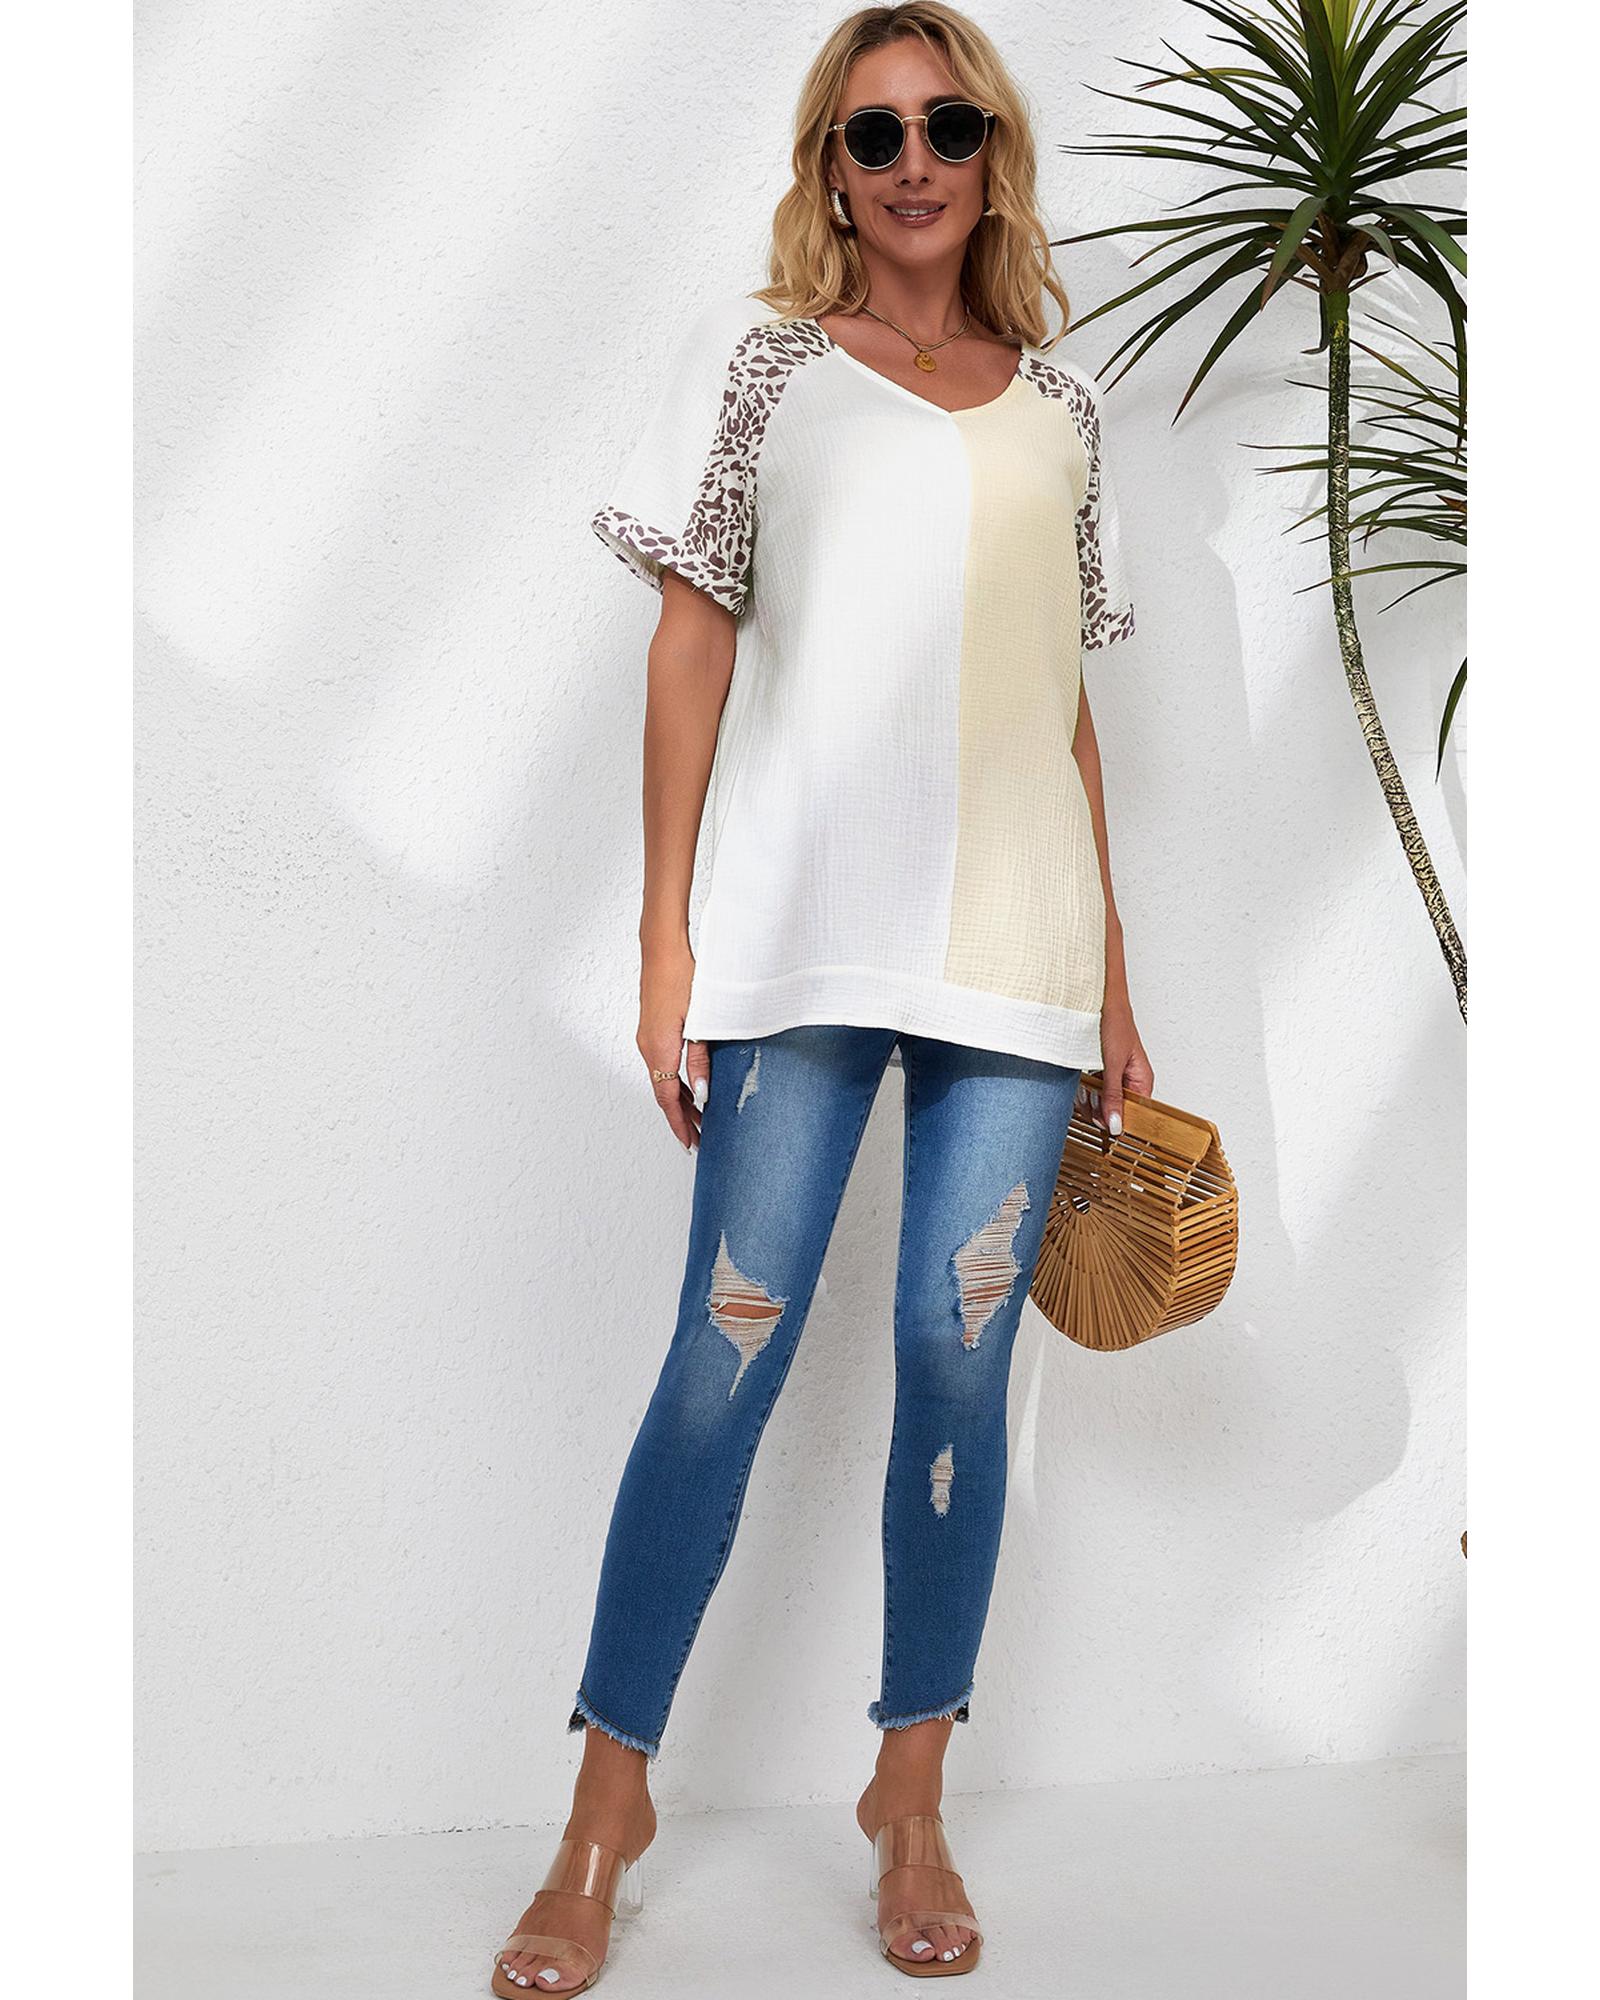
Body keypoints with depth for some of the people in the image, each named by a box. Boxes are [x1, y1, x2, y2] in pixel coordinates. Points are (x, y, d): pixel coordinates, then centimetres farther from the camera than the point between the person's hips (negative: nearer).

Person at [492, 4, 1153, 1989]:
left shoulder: (1060, 404, 16)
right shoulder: (756, 352, 8)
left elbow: (1071, 703, 16)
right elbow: (693, 645, 4)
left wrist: (1114, 983, 13)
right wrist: (667, 937, -4)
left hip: (1016, 936, 3)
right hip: (803, 922, -2)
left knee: (959, 1348, 0)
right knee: (730, 1349, -5)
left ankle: (911, 1798, 16)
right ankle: (607, 1814, 9)